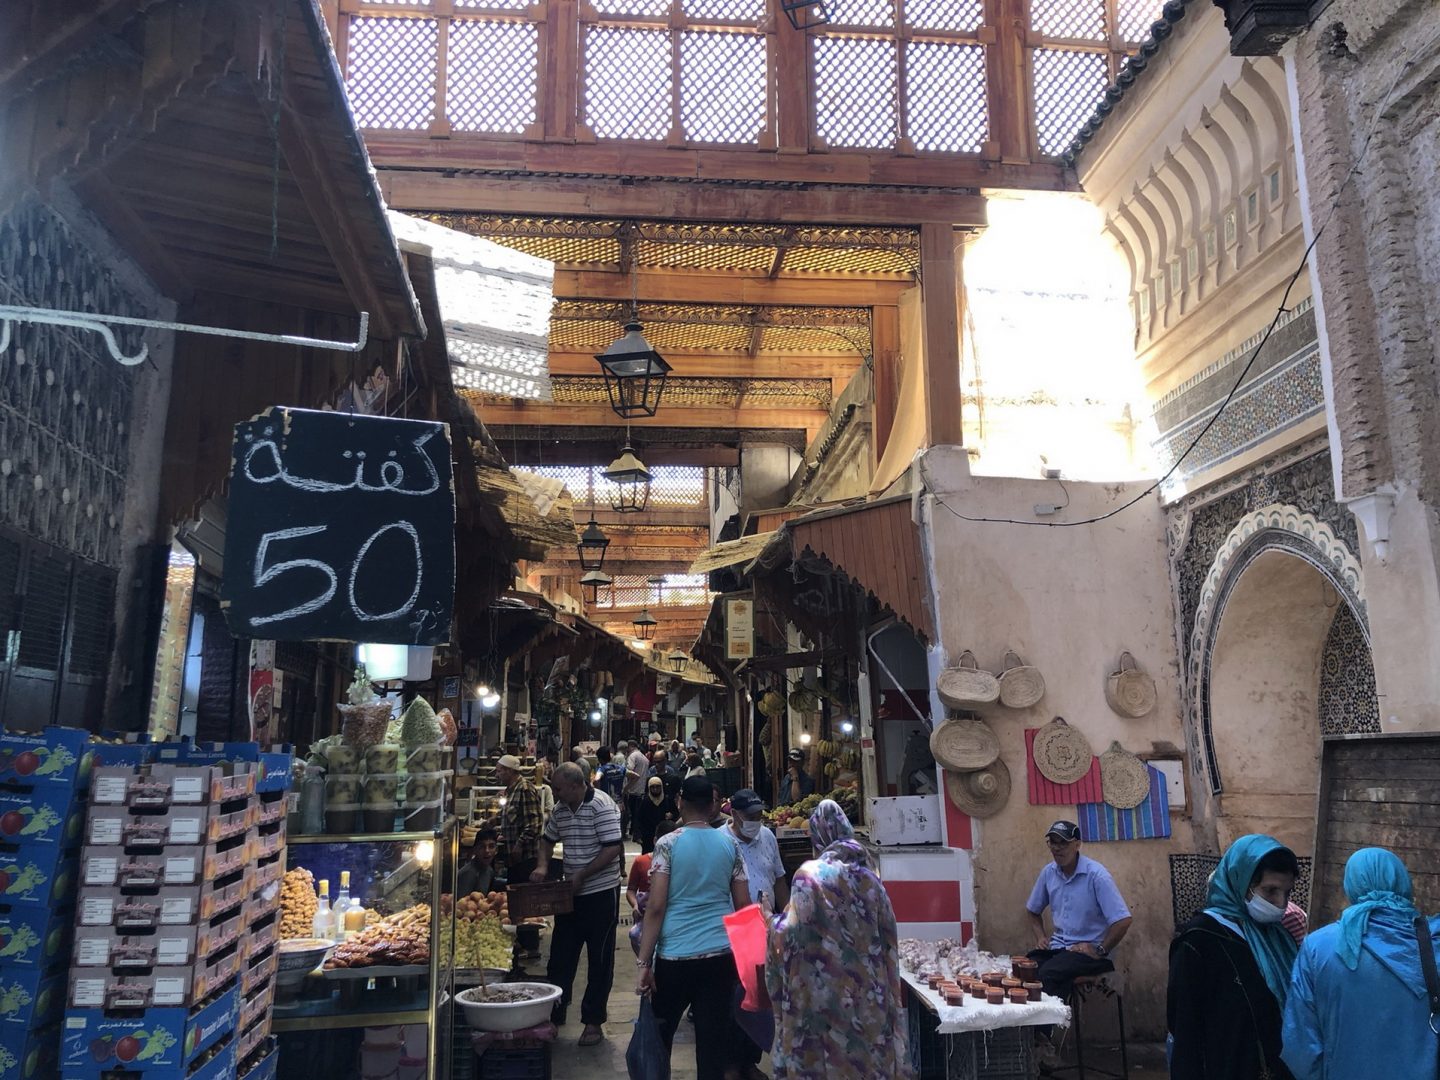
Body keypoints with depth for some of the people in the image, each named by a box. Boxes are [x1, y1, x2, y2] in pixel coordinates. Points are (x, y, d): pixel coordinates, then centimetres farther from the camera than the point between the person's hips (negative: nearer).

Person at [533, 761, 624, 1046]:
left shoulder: (601, 806, -19)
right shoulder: (560, 808, 4)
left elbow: (613, 848, -22)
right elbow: (548, 838, 19)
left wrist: (581, 875, -20)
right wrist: (543, 865, 1)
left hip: (601, 893, -7)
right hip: (571, 893, 7)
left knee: (599, 960, 6)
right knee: (561, 956, 12)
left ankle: (593, 1021, 17)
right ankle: (554, 1014, 25)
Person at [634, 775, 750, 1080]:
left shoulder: (668, 843, -4)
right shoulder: (730, 844, 5)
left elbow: (656, 907, -10)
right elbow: (744, 905, 6)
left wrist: (644, 962, -7)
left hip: (676, 955, -2)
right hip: (721, 954, 2)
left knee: (659, 1033, 18)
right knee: (714, 1036, 8)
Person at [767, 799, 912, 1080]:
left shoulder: (810, 875, -11)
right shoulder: (867, 875, 5)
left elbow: (792, 935, -13)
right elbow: (885, 939, 9)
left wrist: (774, 926, 6)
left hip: (826, 995, -5)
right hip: (868, 993, 5)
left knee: (829, 1056, 4)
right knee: (869, 1051, 13)